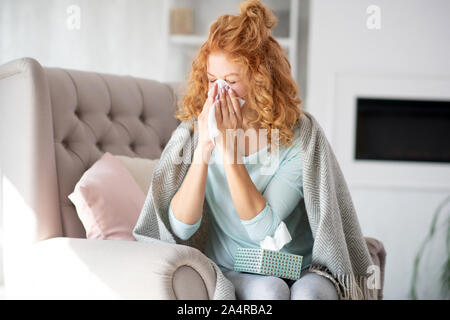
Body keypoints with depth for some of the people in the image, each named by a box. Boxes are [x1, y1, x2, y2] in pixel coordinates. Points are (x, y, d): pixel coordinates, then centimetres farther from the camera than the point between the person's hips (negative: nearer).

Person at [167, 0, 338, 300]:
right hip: (233, 272, 1)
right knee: (268, 289, -31)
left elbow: (262, 228, -20)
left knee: (308, 293, -33)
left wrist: (230, 151, -28)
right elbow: (182, 227, -13)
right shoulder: (197, 133, -5)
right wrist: (203, 150, -24)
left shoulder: (298, 140, -12)